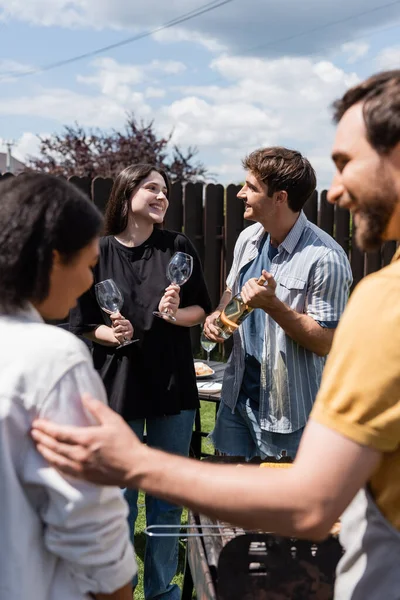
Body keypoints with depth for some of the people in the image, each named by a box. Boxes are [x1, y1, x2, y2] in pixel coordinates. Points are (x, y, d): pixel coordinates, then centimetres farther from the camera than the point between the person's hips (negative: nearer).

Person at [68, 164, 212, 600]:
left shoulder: (178, 247, 1)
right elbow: (81, 325, 2)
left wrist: (176, 313, -14)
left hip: (172, 384, 2)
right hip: (118, 385, -1)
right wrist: (109, 334, -18)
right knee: (119, 497, 7)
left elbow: (202, 311, 6)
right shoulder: (98, 253, -3)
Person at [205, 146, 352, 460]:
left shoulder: (324, 258, -21)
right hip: (236, 395, 7)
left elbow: (325, 343, -20)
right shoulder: (249, 238, 2)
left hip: (286, 411, -7)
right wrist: (218, 314, -1)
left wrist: (272, 305, -29)